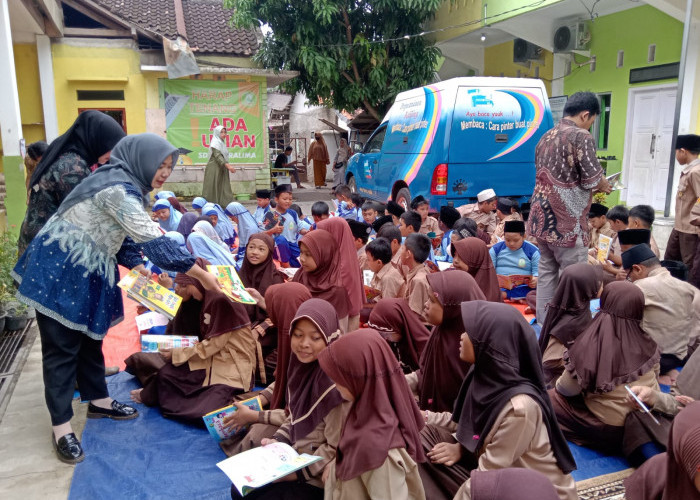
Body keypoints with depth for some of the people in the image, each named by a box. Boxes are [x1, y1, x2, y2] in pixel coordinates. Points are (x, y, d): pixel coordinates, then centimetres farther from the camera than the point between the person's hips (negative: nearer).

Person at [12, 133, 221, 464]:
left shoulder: (124, 186, 8)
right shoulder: (119, 189, -24)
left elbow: (122, 236, 12)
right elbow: (153, 239, -29)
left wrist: (141, 270, -1)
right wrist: (201, 275, -27)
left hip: (85, 272, 10)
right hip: (59, 270, -10)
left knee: (90, 337, 19)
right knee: (62, 347, -1)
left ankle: (98, 400, 34)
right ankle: (61, 426, 11)